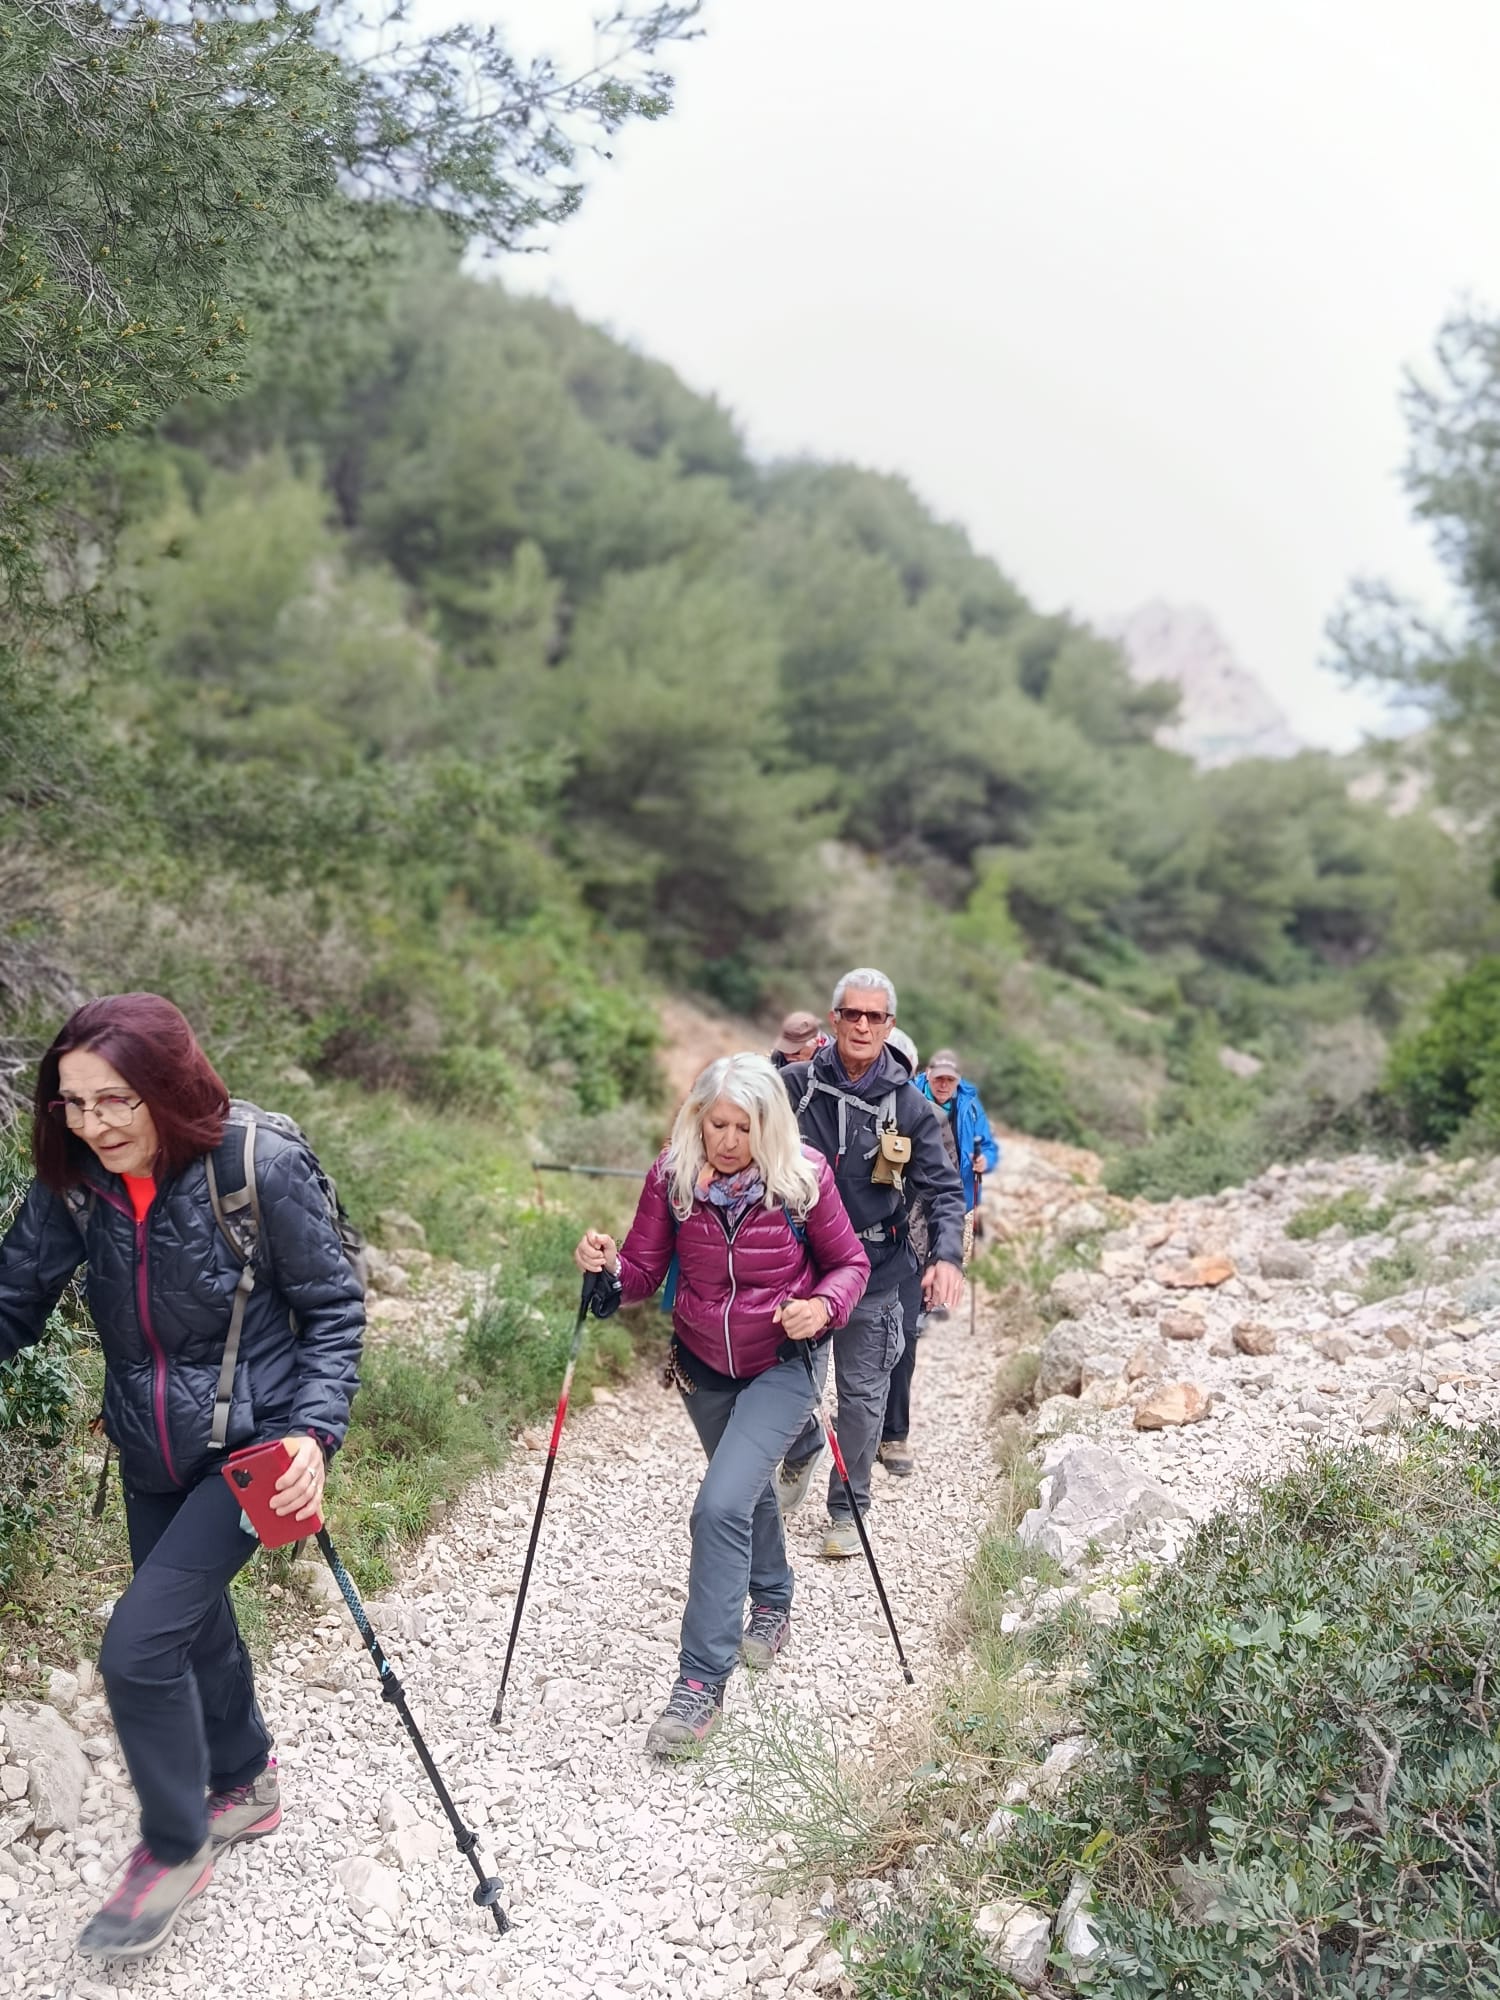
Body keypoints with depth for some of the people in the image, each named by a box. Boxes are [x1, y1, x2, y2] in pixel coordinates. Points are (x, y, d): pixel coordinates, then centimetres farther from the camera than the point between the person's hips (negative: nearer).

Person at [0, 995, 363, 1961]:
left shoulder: (263, 1168, -23)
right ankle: (247, 1787, 49)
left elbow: (334, 1309, -13)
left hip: (251, 1445, -5)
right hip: (152, 1453, 6)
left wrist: (314, 1431, -23)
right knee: (194, 1626, 21)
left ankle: (175, 1850, 15)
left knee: (139, 1642, -11)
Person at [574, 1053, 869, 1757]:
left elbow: (850, 1263, -6)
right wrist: (608, 1265, -33)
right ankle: (771, 1604, 54)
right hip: (703, 1366, 4)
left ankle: (701, 1683, -7)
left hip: (783, 1364, -4)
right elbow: (644, 1272, -11)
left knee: (721, 1505, -19)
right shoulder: (672, 1176, -12)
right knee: (747, 1488, 25)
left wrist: (824, 1307, -26)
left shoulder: (803, 1177, -18)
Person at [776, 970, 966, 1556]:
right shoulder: (793, 1085, -7)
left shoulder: (909, 1105, -6)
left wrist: (946, 1254, -20)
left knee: (862, 1396, 7)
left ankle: (847, 1508, 27)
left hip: (874, 1274, -1)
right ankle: (801, 1452, 47)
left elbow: (943, 1189, -4)